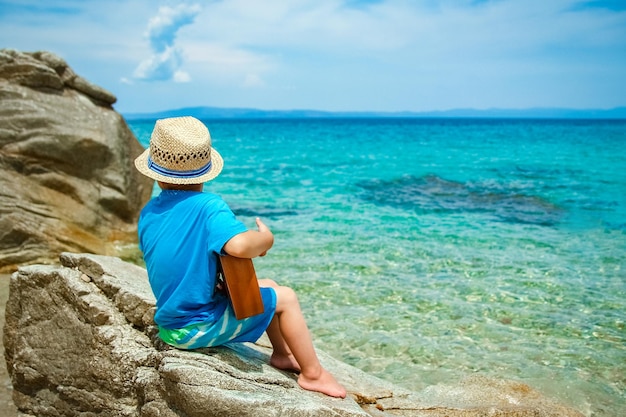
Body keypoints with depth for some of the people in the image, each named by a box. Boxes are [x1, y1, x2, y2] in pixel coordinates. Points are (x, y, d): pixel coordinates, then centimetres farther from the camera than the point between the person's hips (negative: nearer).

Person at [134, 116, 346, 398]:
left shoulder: (147, 213, 0)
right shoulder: (208, 205, -21)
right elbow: (240, 245, -37)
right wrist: (265, 239, -16)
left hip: (169, 324, 7)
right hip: (198, 328, -7)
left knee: (267, 286, 22)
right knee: (285, 298, 5)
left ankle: (282, 354, 37)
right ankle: (313, 373, 15)